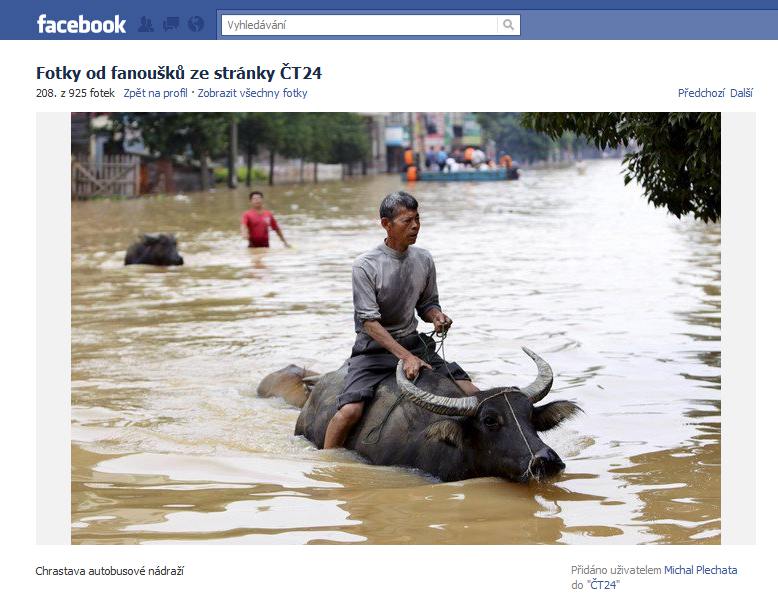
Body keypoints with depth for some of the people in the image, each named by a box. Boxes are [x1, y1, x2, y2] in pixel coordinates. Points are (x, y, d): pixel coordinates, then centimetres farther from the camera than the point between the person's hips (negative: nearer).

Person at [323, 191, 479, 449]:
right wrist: (405, 357, -28)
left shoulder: (423, 260, 3)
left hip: (413, 343, 5)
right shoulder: (365, 266, -14)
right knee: (350, 409, -27)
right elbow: (369, 321, -18)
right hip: (373, 348, -5)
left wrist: (436, 316, -9)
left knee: (471, 395, -6)